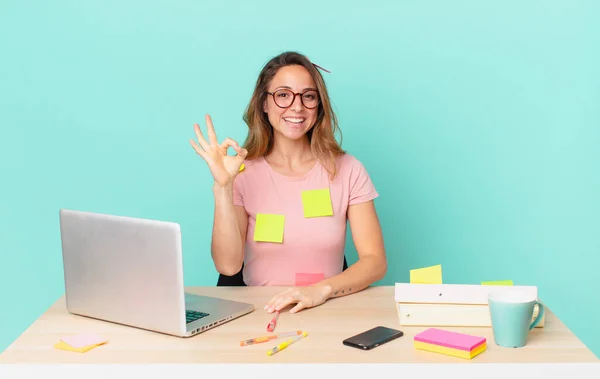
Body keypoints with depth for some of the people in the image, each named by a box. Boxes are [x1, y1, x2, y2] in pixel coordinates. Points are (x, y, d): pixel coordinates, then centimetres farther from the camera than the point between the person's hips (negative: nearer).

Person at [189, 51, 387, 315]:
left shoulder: (347, 171, 1)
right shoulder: (243, 173, 1)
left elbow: (376, 262, -4)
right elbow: (228, 266, -9)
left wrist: (322, 289, -21)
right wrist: (222, 187, -20)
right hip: (258, 312, -1)